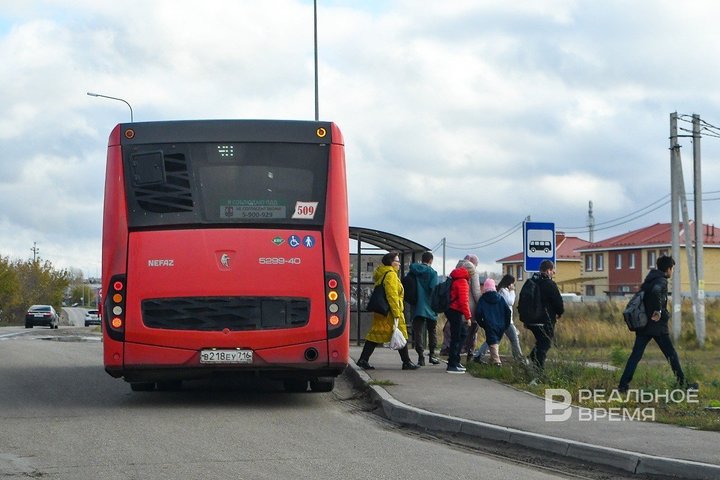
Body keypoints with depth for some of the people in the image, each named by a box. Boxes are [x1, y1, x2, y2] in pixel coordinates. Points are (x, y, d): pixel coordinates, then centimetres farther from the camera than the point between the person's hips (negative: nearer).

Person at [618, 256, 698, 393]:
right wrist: (658, 310, -26)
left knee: (635, 355, 3)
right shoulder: (661, 281, -12)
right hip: (657, 325, -7)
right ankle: (682, 383, 12)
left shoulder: (648, 281, 15)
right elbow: (656, 291, -34)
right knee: (671, 355, 6)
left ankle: (623, 385, -5)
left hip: (643, 325, 7)